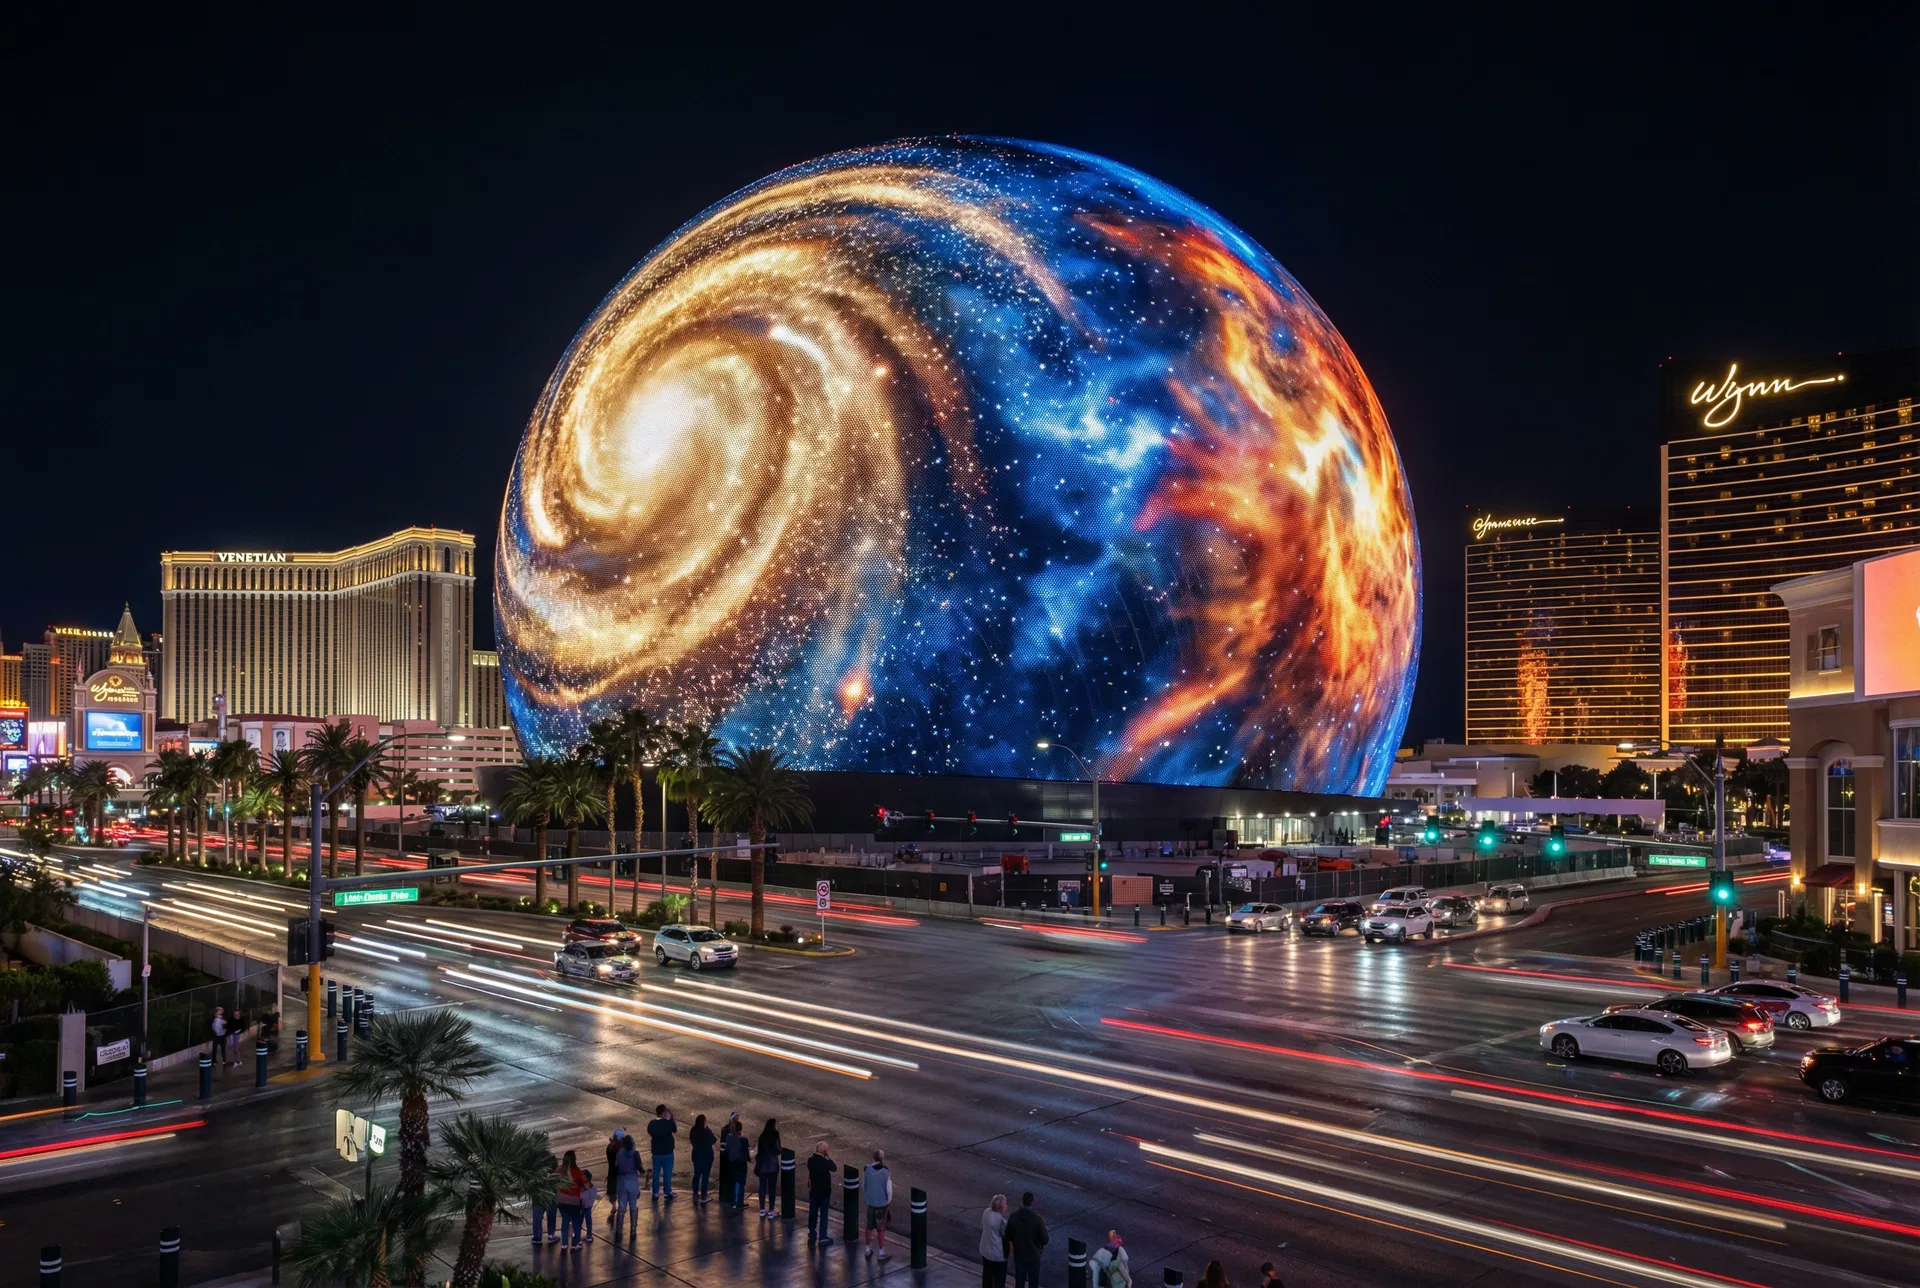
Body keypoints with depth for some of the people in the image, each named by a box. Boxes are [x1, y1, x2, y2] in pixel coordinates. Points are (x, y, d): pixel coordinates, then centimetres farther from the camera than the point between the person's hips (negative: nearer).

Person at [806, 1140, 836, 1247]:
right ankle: (822, 1238, 7)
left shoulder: (810, 1160, -9)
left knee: (813, 1213, 18)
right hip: (825, 1192, -4)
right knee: (823, 1215, 4)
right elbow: (835, 1169, -3)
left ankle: (812, 1234, 30)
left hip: (813, 1191, 4)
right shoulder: (826, 1162, -21)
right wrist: (829, 1157, -5)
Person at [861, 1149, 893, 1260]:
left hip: (870, 1202, 4)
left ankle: (868, 1249, 30)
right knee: (881, 1229, 8)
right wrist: (888, 1203, 3)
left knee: (869, 1226, 19)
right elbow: (889, 1191, -15)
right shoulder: (886, 1173, -22)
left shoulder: (867, 1170, -11)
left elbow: (863, 1186, 1)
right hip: (882, 1204, -4)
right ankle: (881, 1253, 16)